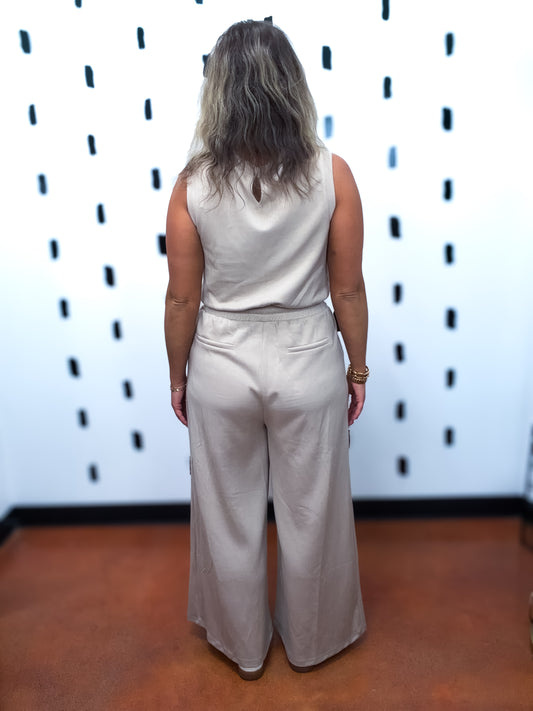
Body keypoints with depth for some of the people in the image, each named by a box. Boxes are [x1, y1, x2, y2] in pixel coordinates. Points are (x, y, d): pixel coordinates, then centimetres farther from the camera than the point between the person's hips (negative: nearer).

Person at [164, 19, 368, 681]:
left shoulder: (193, 184, -10)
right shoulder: (331, 174, -10)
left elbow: (182, 298, -6)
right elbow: (348, 290, -7)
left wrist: (178, 377, 8)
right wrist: (358, 368, 7)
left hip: (221, 366, 1)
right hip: (306, 364, 0)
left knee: (230, 516, 21)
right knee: (311, 513, 21)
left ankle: (242, 644, 46)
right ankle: (311, 639, 46)